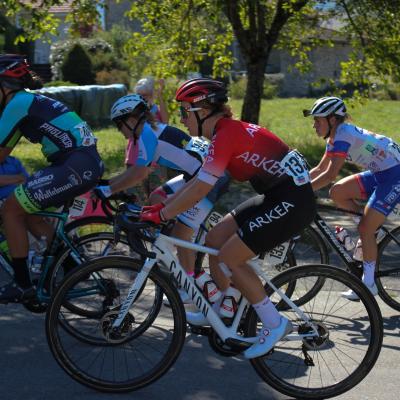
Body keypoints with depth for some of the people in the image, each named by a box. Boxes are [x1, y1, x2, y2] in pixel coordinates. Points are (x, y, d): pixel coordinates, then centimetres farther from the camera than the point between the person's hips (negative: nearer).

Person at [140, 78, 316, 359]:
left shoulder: (225, 135, -18)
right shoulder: (228, 130, 11)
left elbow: (199, 189, -21)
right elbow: (198, 180, 16)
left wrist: (161, 215, -14)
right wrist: (164, 206, 12)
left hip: (292, 201, -10)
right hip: (278, 196, 10)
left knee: (228, 259, -7)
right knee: (215, 240, 13)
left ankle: (275, 324, 2)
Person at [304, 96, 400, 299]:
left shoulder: (343, 135, -21)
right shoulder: (335, 136, 8)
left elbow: (330, 175, -27)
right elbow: (319, 169, 13)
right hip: (378, 173, 9)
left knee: (365, 228, -9)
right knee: (337, 193, -4)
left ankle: (369, 283, 3)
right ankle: (373, 224, 10)